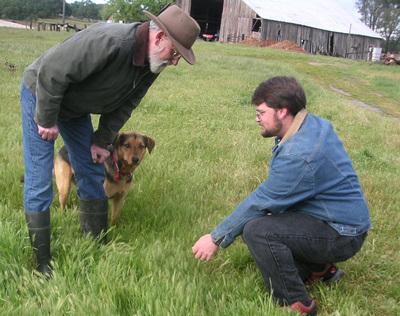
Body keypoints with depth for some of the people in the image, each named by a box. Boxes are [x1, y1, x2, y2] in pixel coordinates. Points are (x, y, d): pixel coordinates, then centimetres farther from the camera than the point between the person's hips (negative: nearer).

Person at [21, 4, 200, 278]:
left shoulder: (152, 65, -10)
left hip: (75, 107, 8)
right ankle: (42, 265, 2)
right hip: (41, 94, -8)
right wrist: (47, 120, -23)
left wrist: (103, 140, 0)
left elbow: (124, 105, 2)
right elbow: (51, 72, -33)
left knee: (93, 173, 8)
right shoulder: (109, 42, -37)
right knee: (39, 181, -7)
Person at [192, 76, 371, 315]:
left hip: (341, 235, -10)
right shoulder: (312, 124, 2)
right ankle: (319, 268, 18)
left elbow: (263, 201, -23)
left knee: (257, 230, -27)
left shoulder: (299, 156, -29)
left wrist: (217, 238, -13)